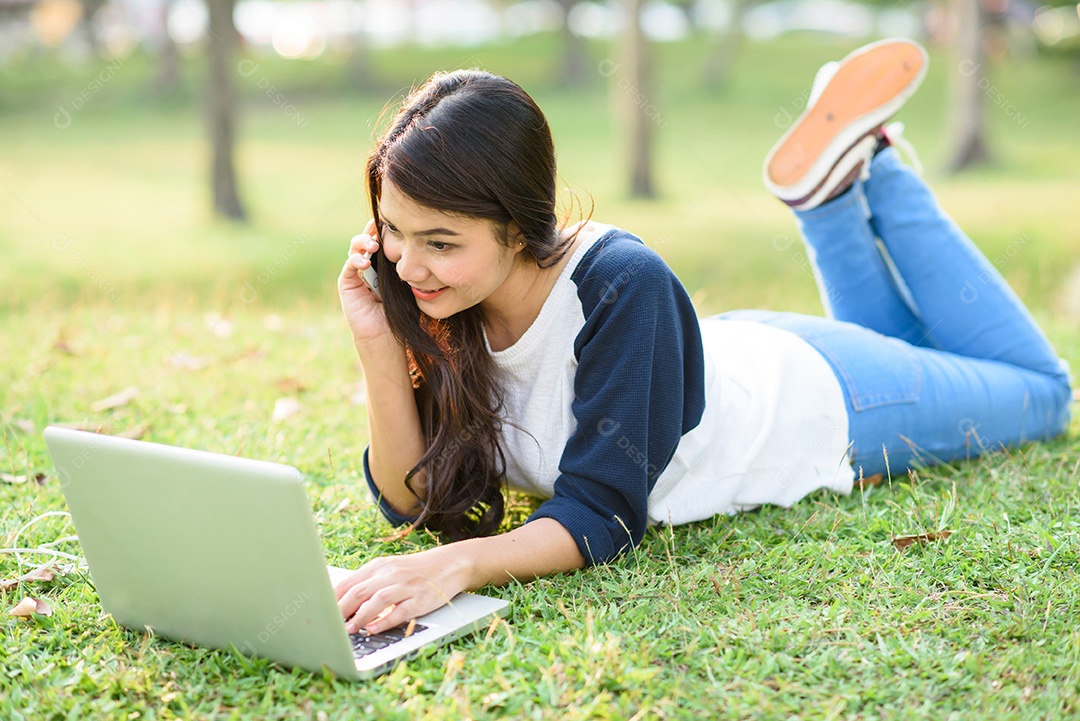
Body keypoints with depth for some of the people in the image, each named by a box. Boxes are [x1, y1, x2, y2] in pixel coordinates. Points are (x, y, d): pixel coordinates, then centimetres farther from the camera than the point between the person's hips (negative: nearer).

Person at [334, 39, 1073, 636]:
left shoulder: (621, 285, -43)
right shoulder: (441, 302, -27)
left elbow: (603, 515, -42)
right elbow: (416, 500, -23)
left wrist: (461, 564, -60)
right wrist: (379, 344, -38)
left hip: (813, 402, -5)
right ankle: (837, 190, 29)